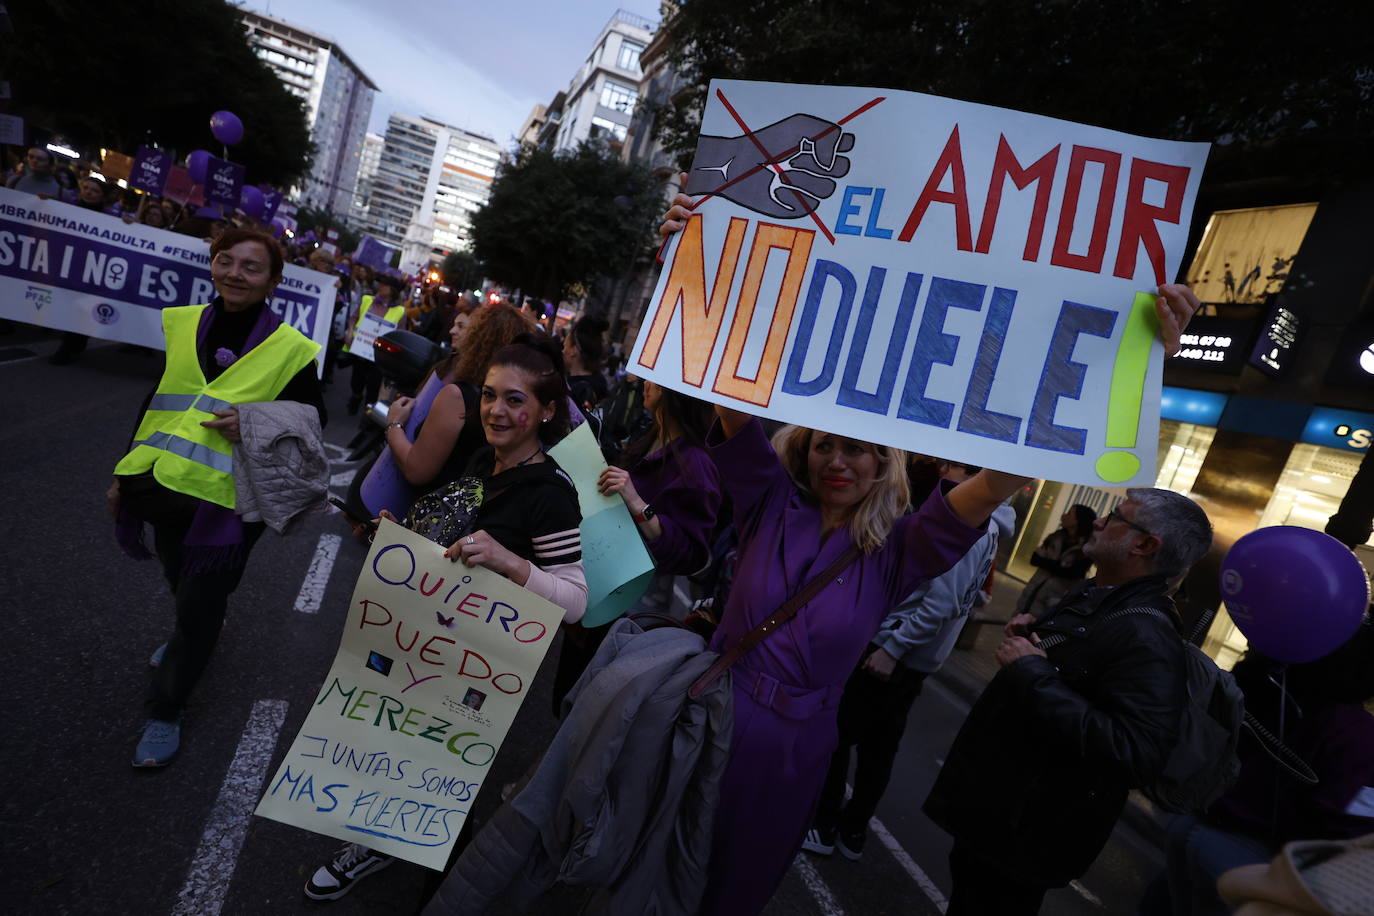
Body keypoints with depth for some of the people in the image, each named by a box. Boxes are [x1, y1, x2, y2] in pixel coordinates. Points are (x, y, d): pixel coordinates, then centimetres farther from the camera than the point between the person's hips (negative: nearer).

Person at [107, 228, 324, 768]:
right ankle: (195, 634, 58)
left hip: (225, 499, -5)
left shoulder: (290, 349, -10)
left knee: (199, 606, 4)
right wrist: (126, 473, 14)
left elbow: (313, 418, -2)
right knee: (181, 582, 25)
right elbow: (157, 402, 12)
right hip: (166, 485, 5)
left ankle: (165, 711, 24)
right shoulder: (182, 324, 3)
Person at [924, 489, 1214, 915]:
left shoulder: (1146, 636, -28)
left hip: (1023, 833, -9)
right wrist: (1029, 633, 0)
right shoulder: (1088, 594, 3)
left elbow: (1136, 756, -40)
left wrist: (1032, 672, -34)